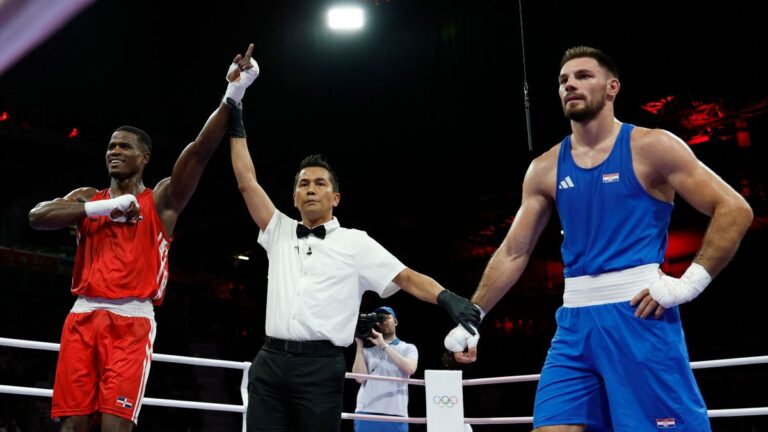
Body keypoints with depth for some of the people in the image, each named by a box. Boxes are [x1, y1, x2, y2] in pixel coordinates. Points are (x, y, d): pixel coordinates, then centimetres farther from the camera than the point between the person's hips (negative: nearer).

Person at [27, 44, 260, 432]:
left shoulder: (161, 199, 7)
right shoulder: (88, 198, 18)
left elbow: (200, 150, -6)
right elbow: (36, 217, 0)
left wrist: (233, 94, -16)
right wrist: (103, 207, -7)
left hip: (131, 320, -3)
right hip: (83, 315, 4)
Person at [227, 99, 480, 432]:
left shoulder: (355, 242, 7)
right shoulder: (279, 232, 18)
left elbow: (406, 277, -1)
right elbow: (247, 183, 15)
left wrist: (447, 298, -20)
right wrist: (236, 127, 15)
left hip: (320, 366, -3)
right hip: (270, 362, 3)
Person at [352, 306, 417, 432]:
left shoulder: (408, 348, 14)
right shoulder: (367, 349, 15)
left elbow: (410, 369, -7)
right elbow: (360, 377, 2)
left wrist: (384, 345, -5)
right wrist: (359, 345, 4)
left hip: (395, 414, -1)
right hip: (367, 412, 1)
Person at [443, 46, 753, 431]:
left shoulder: (650, 147, 0)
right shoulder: (545, 168, 11)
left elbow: (734, 210, -2)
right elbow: (513, 253, 14)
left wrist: (689, 283, -11)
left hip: (638, 313, -4)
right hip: (575, 319, 4)